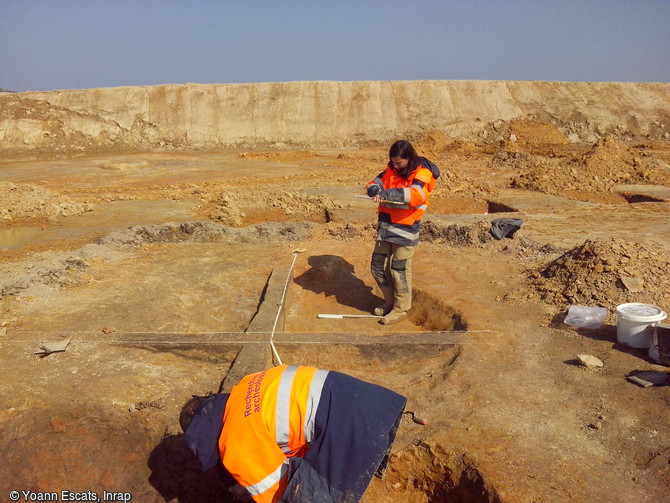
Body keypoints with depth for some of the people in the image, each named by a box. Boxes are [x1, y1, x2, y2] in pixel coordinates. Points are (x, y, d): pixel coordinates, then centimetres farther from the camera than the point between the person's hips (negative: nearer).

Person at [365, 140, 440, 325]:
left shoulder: (422, 175, -12)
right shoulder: (391, 170, 7)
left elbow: (415, 194, -31)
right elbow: (375, 183, 5)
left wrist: (387, 194, -40)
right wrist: (376, 190, -20)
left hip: (405, 229, -7)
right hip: (385, 226, 7)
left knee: (399, 270, 1)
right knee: (377, 267, 13)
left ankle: (400, 308, 19)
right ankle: (390, 301, 32)